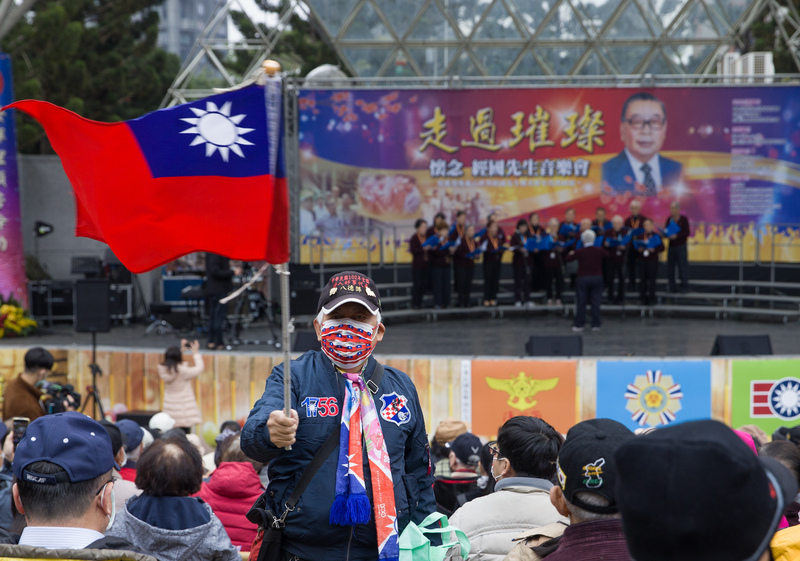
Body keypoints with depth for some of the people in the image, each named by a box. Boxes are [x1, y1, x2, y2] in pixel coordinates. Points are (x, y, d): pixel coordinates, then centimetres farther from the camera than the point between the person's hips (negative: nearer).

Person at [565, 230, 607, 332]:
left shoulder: (579, 252, -7)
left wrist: (570, 254, 25)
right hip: (597, 278, 2)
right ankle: (595, 325, 2)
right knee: (596, 303, 4)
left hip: (583, 279, -2)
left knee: (581, 302, 4)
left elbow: (567, 259, 4)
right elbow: (608, 255, 20)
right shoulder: (600, 251, -1)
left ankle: (579, 325, 4)